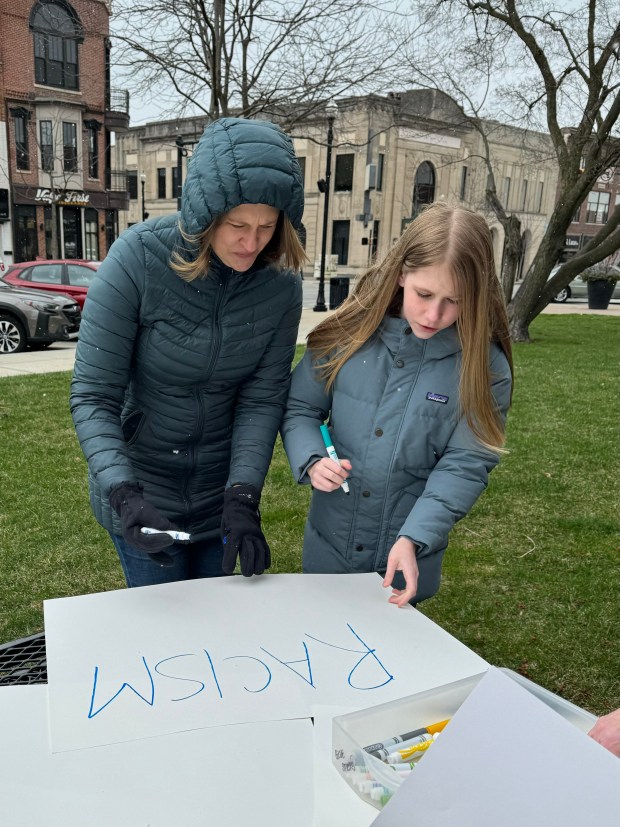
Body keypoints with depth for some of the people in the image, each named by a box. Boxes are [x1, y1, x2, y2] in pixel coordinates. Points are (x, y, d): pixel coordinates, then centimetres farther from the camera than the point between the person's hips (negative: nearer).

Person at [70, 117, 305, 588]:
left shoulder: (281, 281, -13)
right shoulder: (138, 258, -22)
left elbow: (262, 399, -11)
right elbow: (93, 397, -20)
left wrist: (243, 495, -22)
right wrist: (124, 492, -32)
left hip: (222, 492, 3)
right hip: (143, 490, -3)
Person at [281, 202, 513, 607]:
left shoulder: (484, 366, -13)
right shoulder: (349, 333, -9)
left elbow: (465, 465, -14)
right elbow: (300, 409, 1)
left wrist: (412, 539, -25)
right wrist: (312, 461, -19)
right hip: (329, 544, 2)